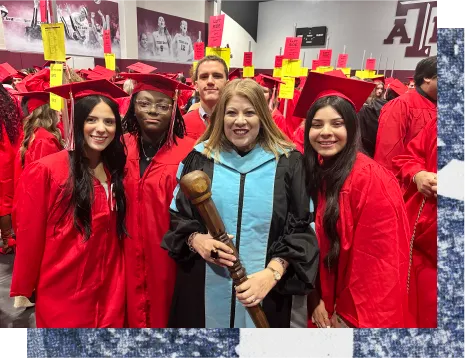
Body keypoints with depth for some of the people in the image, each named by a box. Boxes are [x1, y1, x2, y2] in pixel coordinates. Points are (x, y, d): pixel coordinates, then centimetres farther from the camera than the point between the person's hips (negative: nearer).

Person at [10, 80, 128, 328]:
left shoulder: (115, 171, 2)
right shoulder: (45, 171, -15)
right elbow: (28, 236, -9)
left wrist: (117, 286, 10)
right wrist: (22, 290, -1)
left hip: (108, 292, 5)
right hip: (63, 293, -4)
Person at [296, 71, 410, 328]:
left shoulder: (370, 179, -23)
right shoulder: (312, 172, -5)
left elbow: (377, 261, -20)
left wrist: (350, 314, -12)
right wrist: (315, 299, -4)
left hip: (362, 311, -5)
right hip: (325, 302, 5)